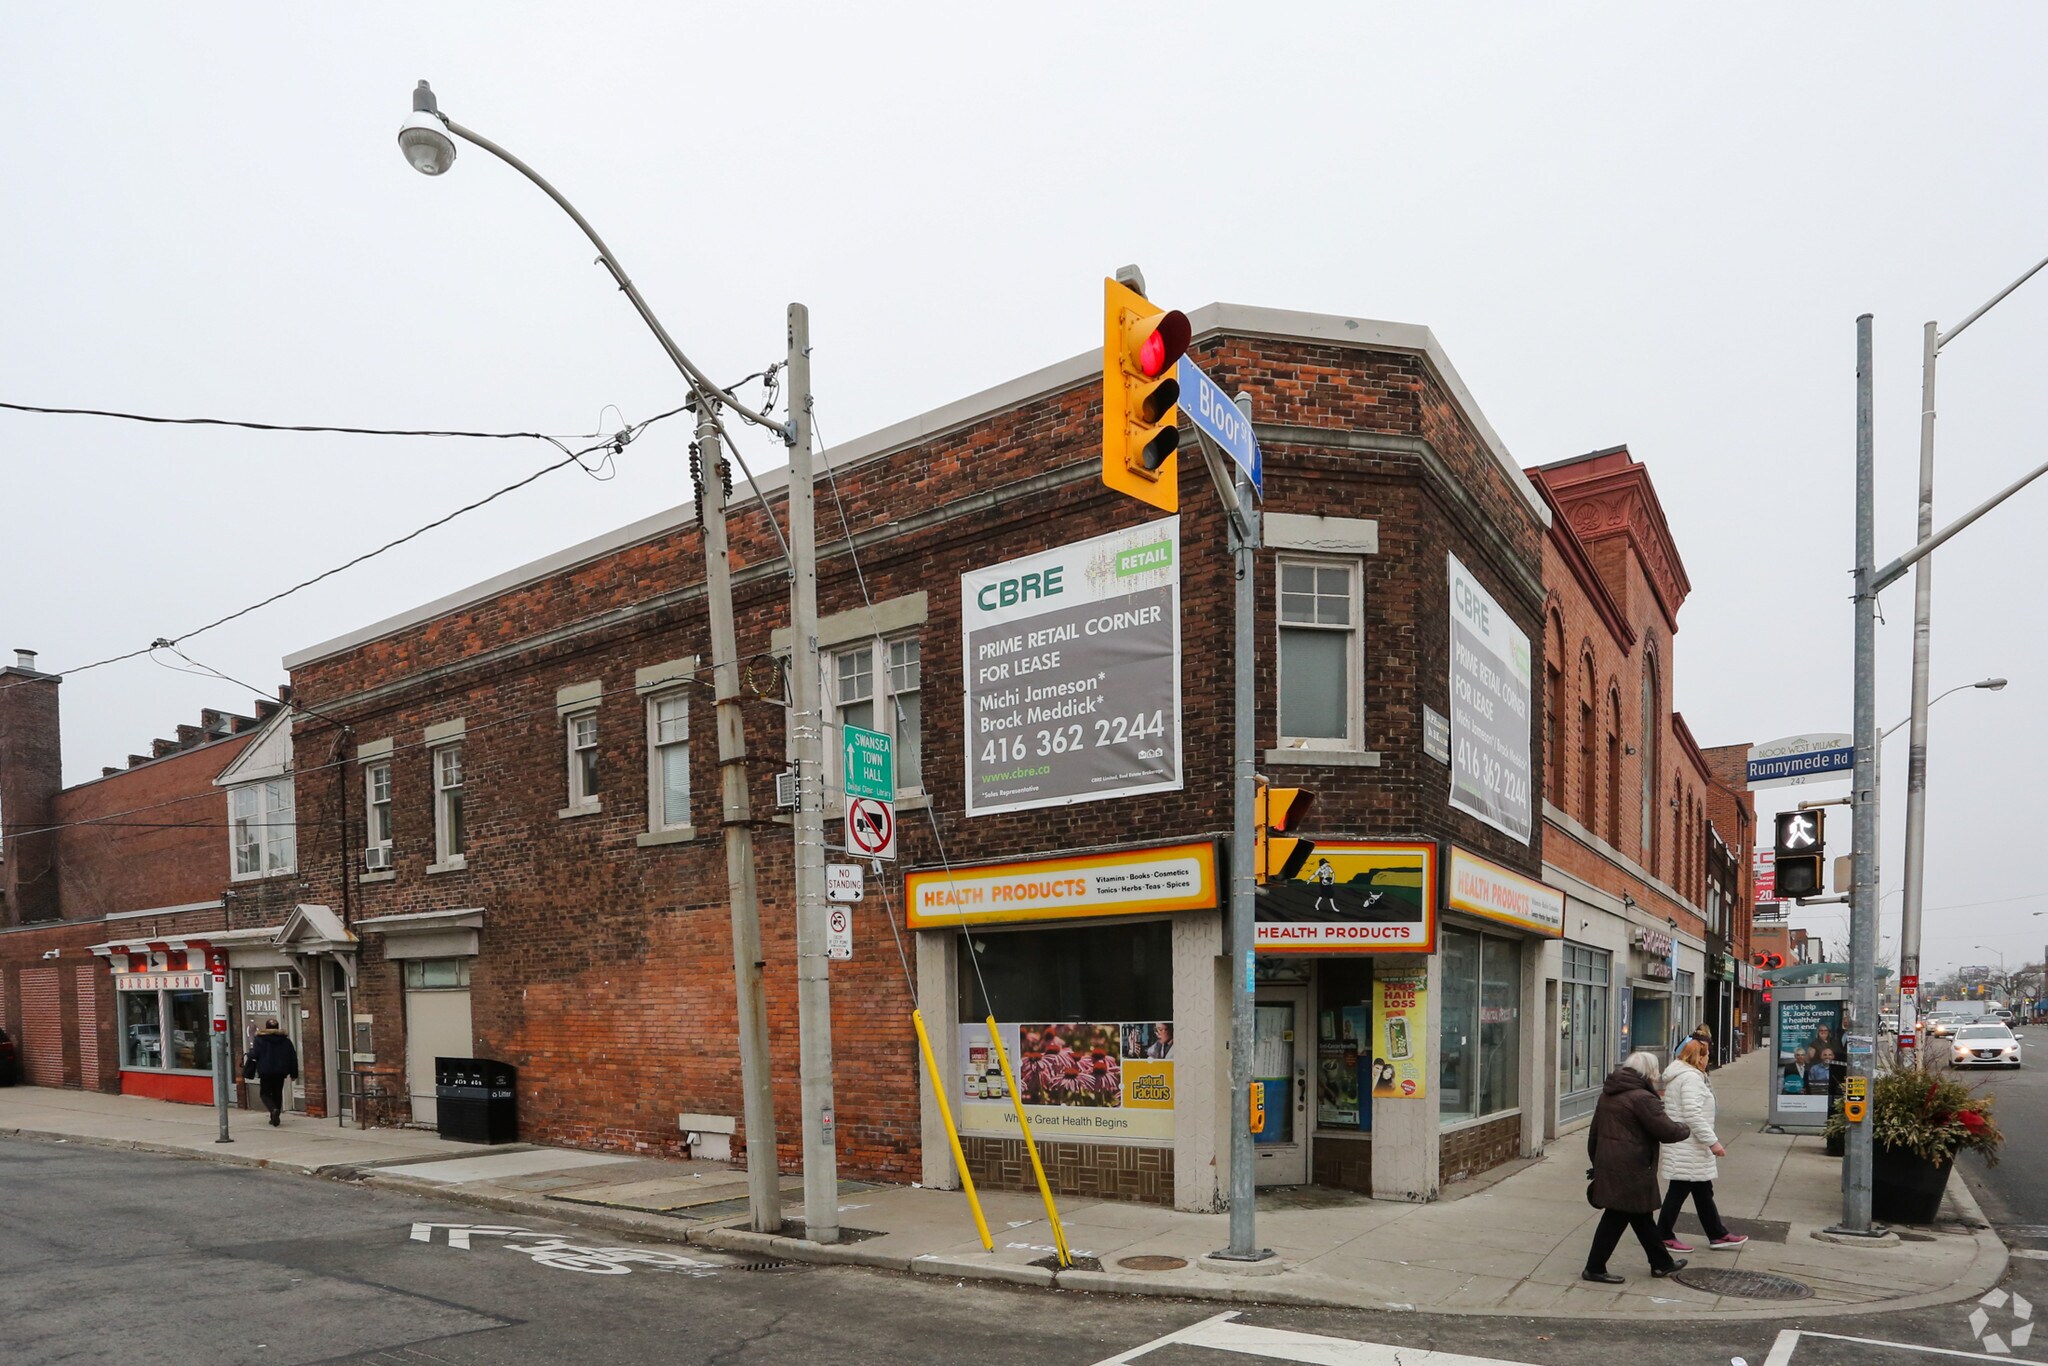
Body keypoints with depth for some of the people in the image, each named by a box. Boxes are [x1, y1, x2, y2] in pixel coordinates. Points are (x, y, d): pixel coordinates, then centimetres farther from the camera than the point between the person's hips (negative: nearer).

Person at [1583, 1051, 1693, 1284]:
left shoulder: (1608, 1094, 12)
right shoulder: (1642, 1098, -17)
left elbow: (1595, 1132, 17)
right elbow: (1666, 1130, -17)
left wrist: (1596, 1162, 24)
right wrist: (1686, 1130, 5)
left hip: (1607, 1164, 9)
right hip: (1629, 1170, -9)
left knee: (1641, 1214, 20)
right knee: (1617, 1217, 0)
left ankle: (1662, 1262, 34)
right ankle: (1594, 1268, 5)